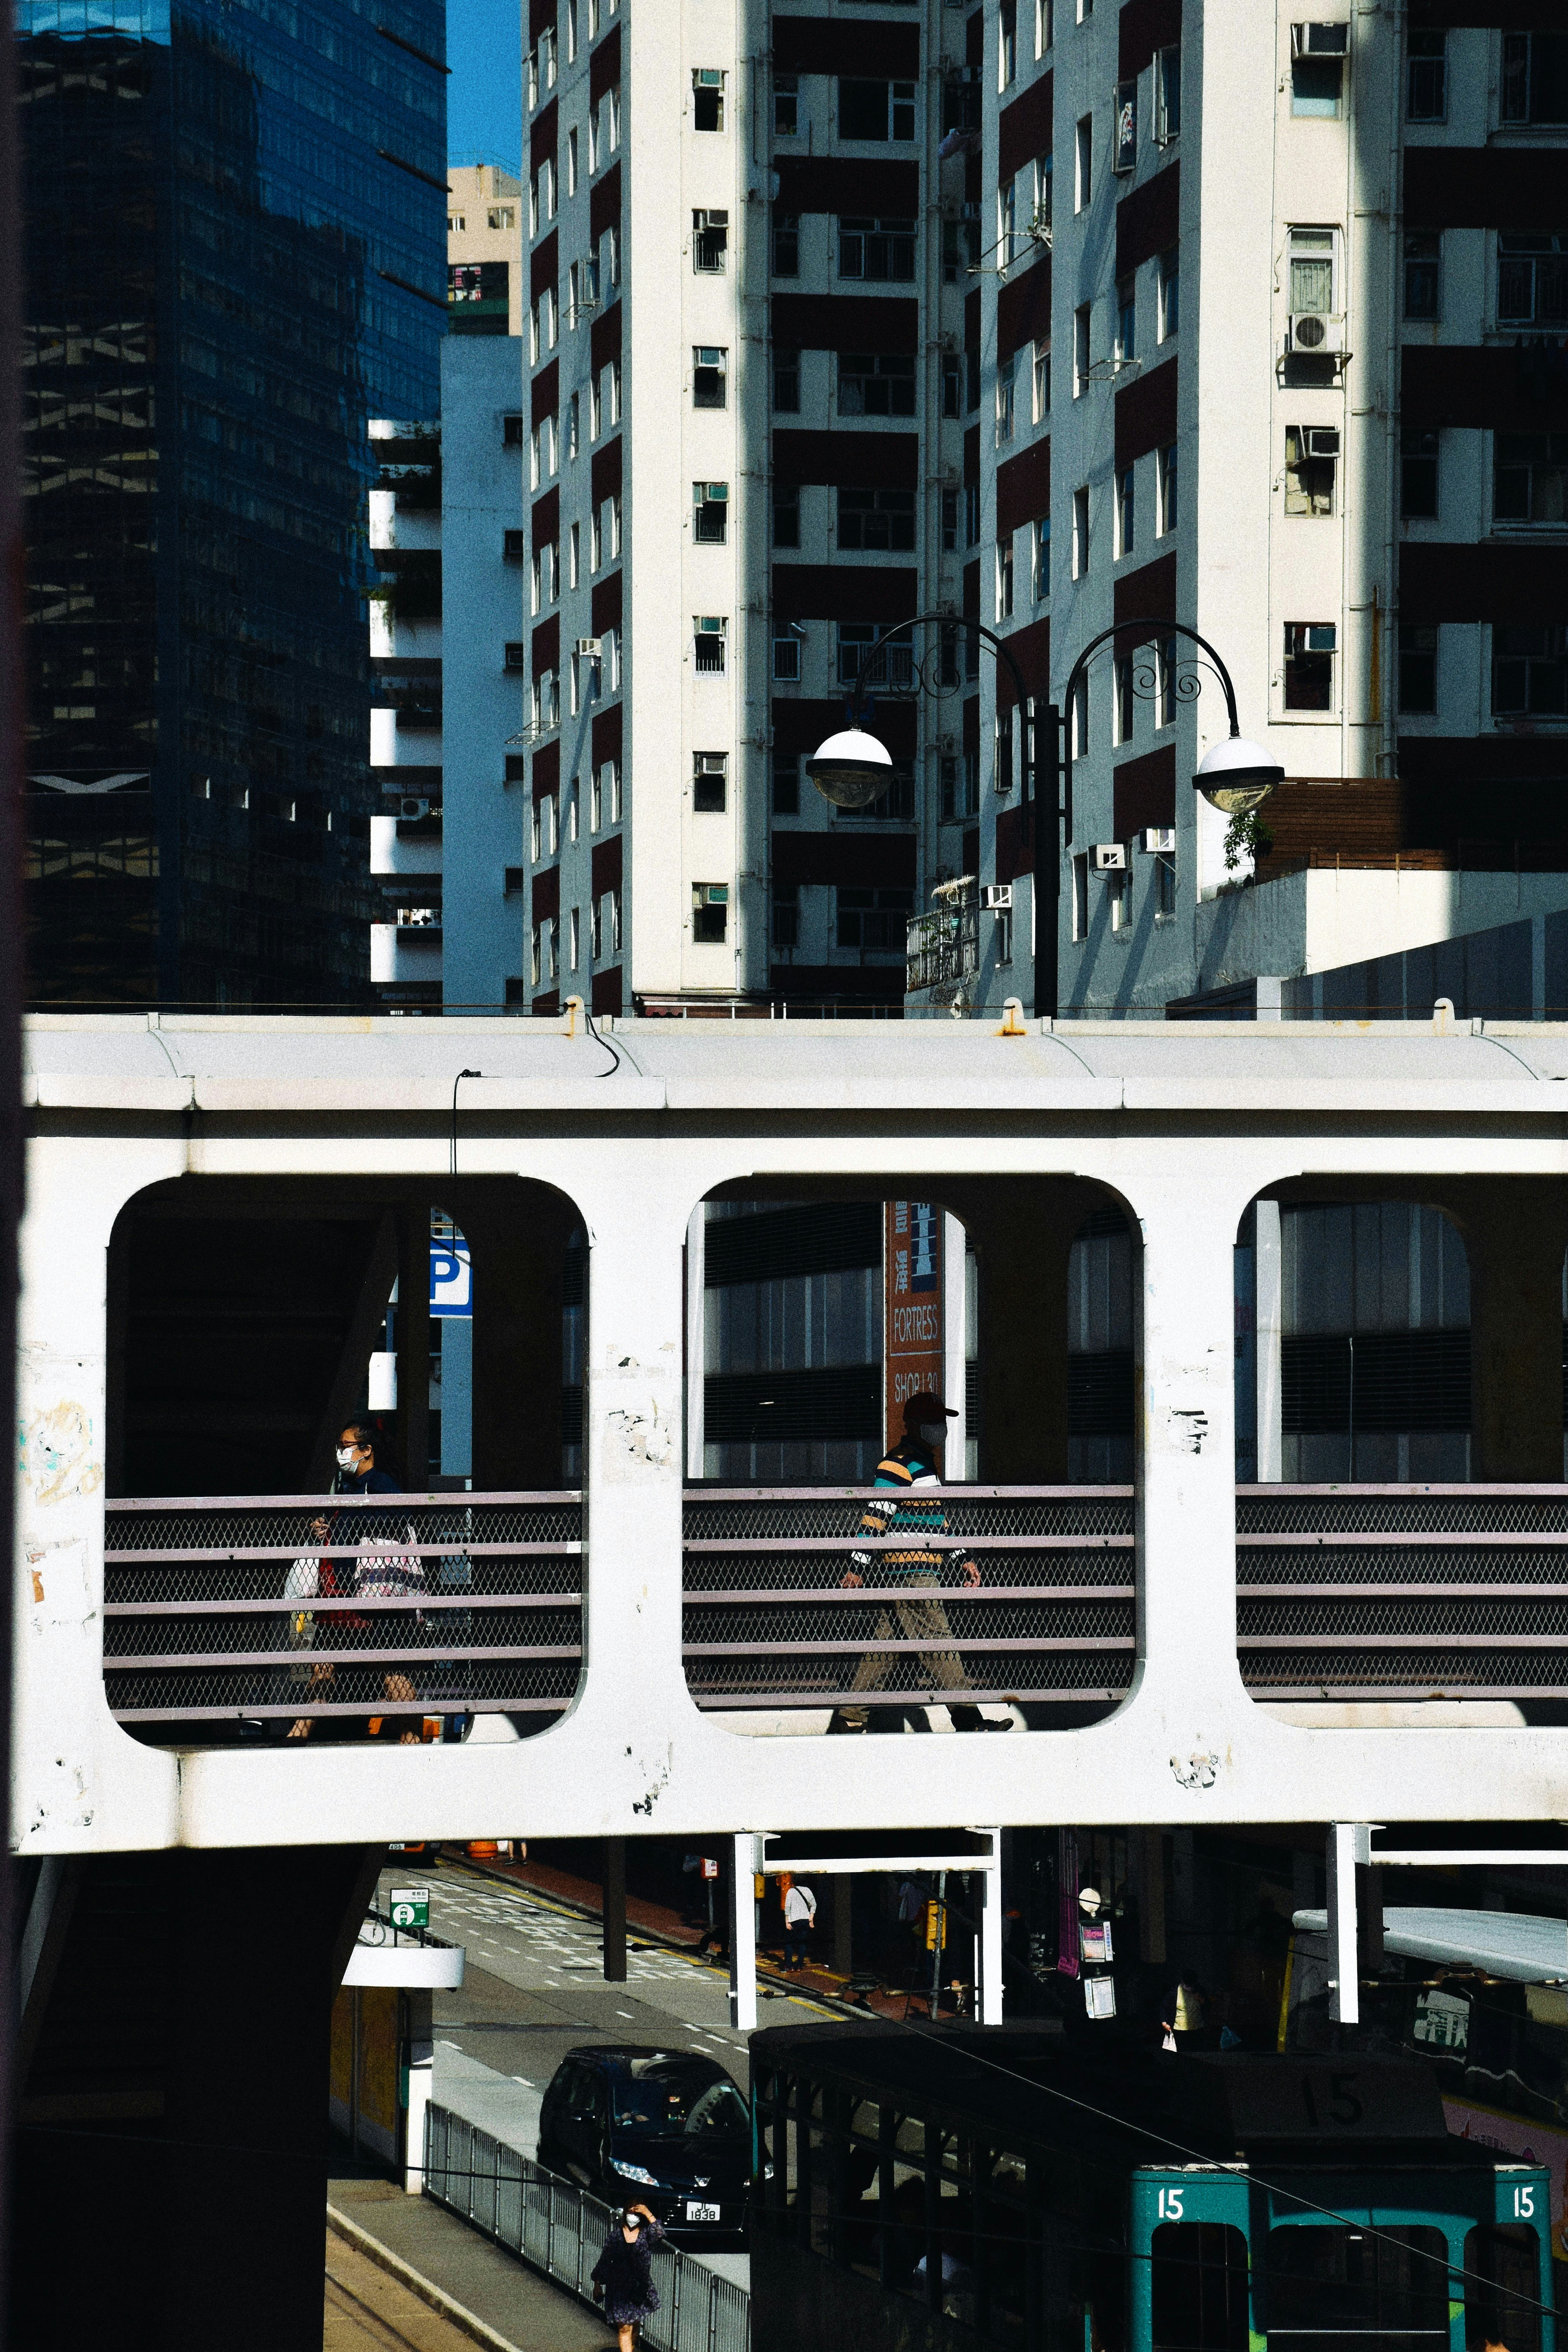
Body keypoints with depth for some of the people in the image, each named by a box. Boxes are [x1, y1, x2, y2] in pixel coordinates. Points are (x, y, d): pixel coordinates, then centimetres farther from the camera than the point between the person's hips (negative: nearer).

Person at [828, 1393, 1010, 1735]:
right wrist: (857, 1566, -17)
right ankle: (968, 1722, -12)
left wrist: (963, 1560, 24)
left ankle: (849, 1718, 9)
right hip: (909, 1573, -10)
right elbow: (876, 1516, -14)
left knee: (886, 1649, 8)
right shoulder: (899, 1463, -9)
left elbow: (935, 1522, 30)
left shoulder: (926, 1464, 23)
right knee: (937, 1643, -10)